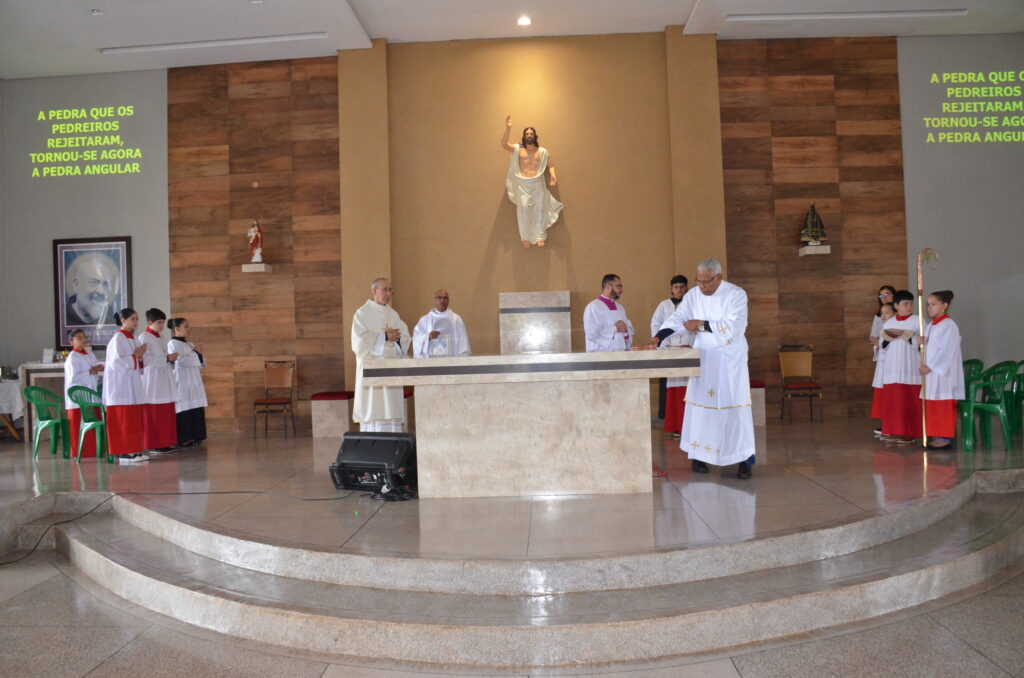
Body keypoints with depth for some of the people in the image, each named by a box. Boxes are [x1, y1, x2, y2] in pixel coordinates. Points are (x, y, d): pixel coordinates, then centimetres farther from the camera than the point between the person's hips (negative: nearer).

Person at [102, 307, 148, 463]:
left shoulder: (133, 339, 15)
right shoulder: (118, 338, -9)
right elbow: (116, 362, -18)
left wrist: (140, 356, 2)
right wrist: (135, 356, -11)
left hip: (132, 385, 8)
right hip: (121, 385, -8)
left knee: (134, 419, 9)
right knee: (123, 420, -6)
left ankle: (133, 450, 13)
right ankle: (123, 453, -4)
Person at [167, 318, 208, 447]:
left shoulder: (190, 344, 18)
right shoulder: (173, 344, -5)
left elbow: (200, 364, 18)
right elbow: (180, 361, -18)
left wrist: (199, 354, -1)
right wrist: (196, 353, -7)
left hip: (193, 383, 8)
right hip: (182, 383, -8)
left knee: (196, 411, 5)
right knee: (184, 411, -8)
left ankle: (194, 437, 10)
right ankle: (184, 439, -5)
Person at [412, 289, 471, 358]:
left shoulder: (456, 319, 7)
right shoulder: (425, 320, 11)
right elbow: (416, 339, 6)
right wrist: (428, 336, -13)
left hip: (451, 360, -1)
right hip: (429, 359, 1)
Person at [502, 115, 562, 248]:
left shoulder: (542, 151, 14)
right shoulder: (517, 149, 10)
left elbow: (551, 165, 14)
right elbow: (504, 144, -4)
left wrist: (553, 175, -9)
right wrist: (508, 128, -17)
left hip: (537, 184, 1)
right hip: (522, 184, -1)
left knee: (539, 208, -13)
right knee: (523, 207, -20)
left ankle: (540, 237, -11)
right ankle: (526, 237, -18)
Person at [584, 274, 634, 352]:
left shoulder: (619, 307, 17)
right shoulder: (593, 307, -7)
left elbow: (630, 328, 19)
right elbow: (591, 333, -17)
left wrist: (626, 329, -5)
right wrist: (615, 328, -14)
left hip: (621, 352, 7)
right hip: (601, 354, -7)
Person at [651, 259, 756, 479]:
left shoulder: (736, 295, -10)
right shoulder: (693, 295, 1)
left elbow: (734, 327, -20)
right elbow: (677, 318, -7)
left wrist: (702, 324, -19)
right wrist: (658, 338, -22)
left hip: (729, 359, -3)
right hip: (703, 357, 3)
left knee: (735, 405, -3)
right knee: (700, 404, 2)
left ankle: (745, 459, 3)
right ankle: (698, 454, 11)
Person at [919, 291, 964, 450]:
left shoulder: (948, 325, -12)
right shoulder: (930, 326, 14)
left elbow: (946, 351, -17)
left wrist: (929, 367, -17)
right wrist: (921, 343, -3)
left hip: (943, 373, -8)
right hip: (931, 371, 8)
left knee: (943, 406, -4)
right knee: (932, 406, 9)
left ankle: (945, 438, 2)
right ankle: (937, 437, 15)